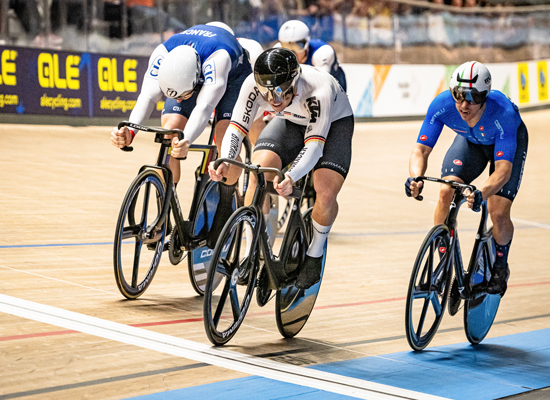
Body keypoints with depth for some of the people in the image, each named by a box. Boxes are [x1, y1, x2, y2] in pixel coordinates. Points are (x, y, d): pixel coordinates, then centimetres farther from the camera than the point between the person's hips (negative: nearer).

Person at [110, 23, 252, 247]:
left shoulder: (218, 57, -47)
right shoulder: (162, 54, -35)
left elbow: (204, 106, -56)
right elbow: (147, 97, -43)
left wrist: (186, 141, -73)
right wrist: (129, 132, -62)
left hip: (231, 77, -3)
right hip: (185, 75, 3)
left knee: (225, 144, -25)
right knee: (168, 136, -20)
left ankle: (225, 206, 1)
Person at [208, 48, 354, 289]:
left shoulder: (319, 90, -41)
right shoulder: (253, 84, -31)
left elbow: (314, 144, -43)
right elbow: (237, 127, -27)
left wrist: (290, 177, -60)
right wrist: (225, 161, -48)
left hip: (333, 122, -3)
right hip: (291, 121, 3)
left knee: (326, 192, -24)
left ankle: (315, 254, 6)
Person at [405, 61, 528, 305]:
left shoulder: (503, 114, -42)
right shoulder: (442, 105, -33)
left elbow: (503, 169, -45)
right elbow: (421, 149, -28)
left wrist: (481, 194, -64)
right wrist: (416, 178, -49)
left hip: (509, 141, -3)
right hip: (470, 140, 3)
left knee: (498, 214, -17)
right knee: (446, 192, -22)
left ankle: (500, 265, 16)